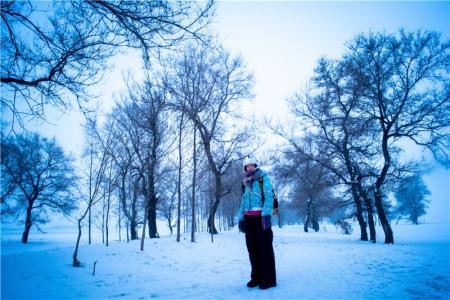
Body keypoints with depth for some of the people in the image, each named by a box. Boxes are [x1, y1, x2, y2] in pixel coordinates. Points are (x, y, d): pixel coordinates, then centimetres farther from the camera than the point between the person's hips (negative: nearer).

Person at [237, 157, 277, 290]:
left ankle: (269, 279, 3)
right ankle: (256, 277, 17)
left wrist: (267, 214, -20)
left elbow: (268, 197, -9)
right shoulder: (245, 183, 20)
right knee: (252, 247, 8)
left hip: (261, 216, -6)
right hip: (249, 218, 6)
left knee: (265, 247, -4)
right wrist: (241, 218, 12)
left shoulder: (263, 178, 2)